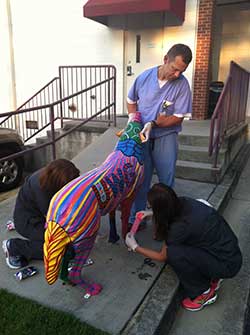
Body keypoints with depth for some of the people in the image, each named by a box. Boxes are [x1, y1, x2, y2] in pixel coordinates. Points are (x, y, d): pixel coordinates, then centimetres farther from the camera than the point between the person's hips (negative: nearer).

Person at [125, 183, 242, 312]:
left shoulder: (181, 226, -28)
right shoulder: (183, 202, -9)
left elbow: (162, 257, -8)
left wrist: (135, 247, 4)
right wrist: (151, 213, 18)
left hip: (228, 264, -8)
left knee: (173, 253, -24)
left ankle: (204, 293, 0)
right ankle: (212, 277, 15)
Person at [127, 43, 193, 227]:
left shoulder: (182, 84, -13)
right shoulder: (145, 76, -7)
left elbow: (179, 117, -12)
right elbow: (131, 100, 9)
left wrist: (153, 124, -22)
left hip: (165, 137, -1)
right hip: (142, 136, 1)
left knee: (166, 181, 7)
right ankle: (135, 218, 26)